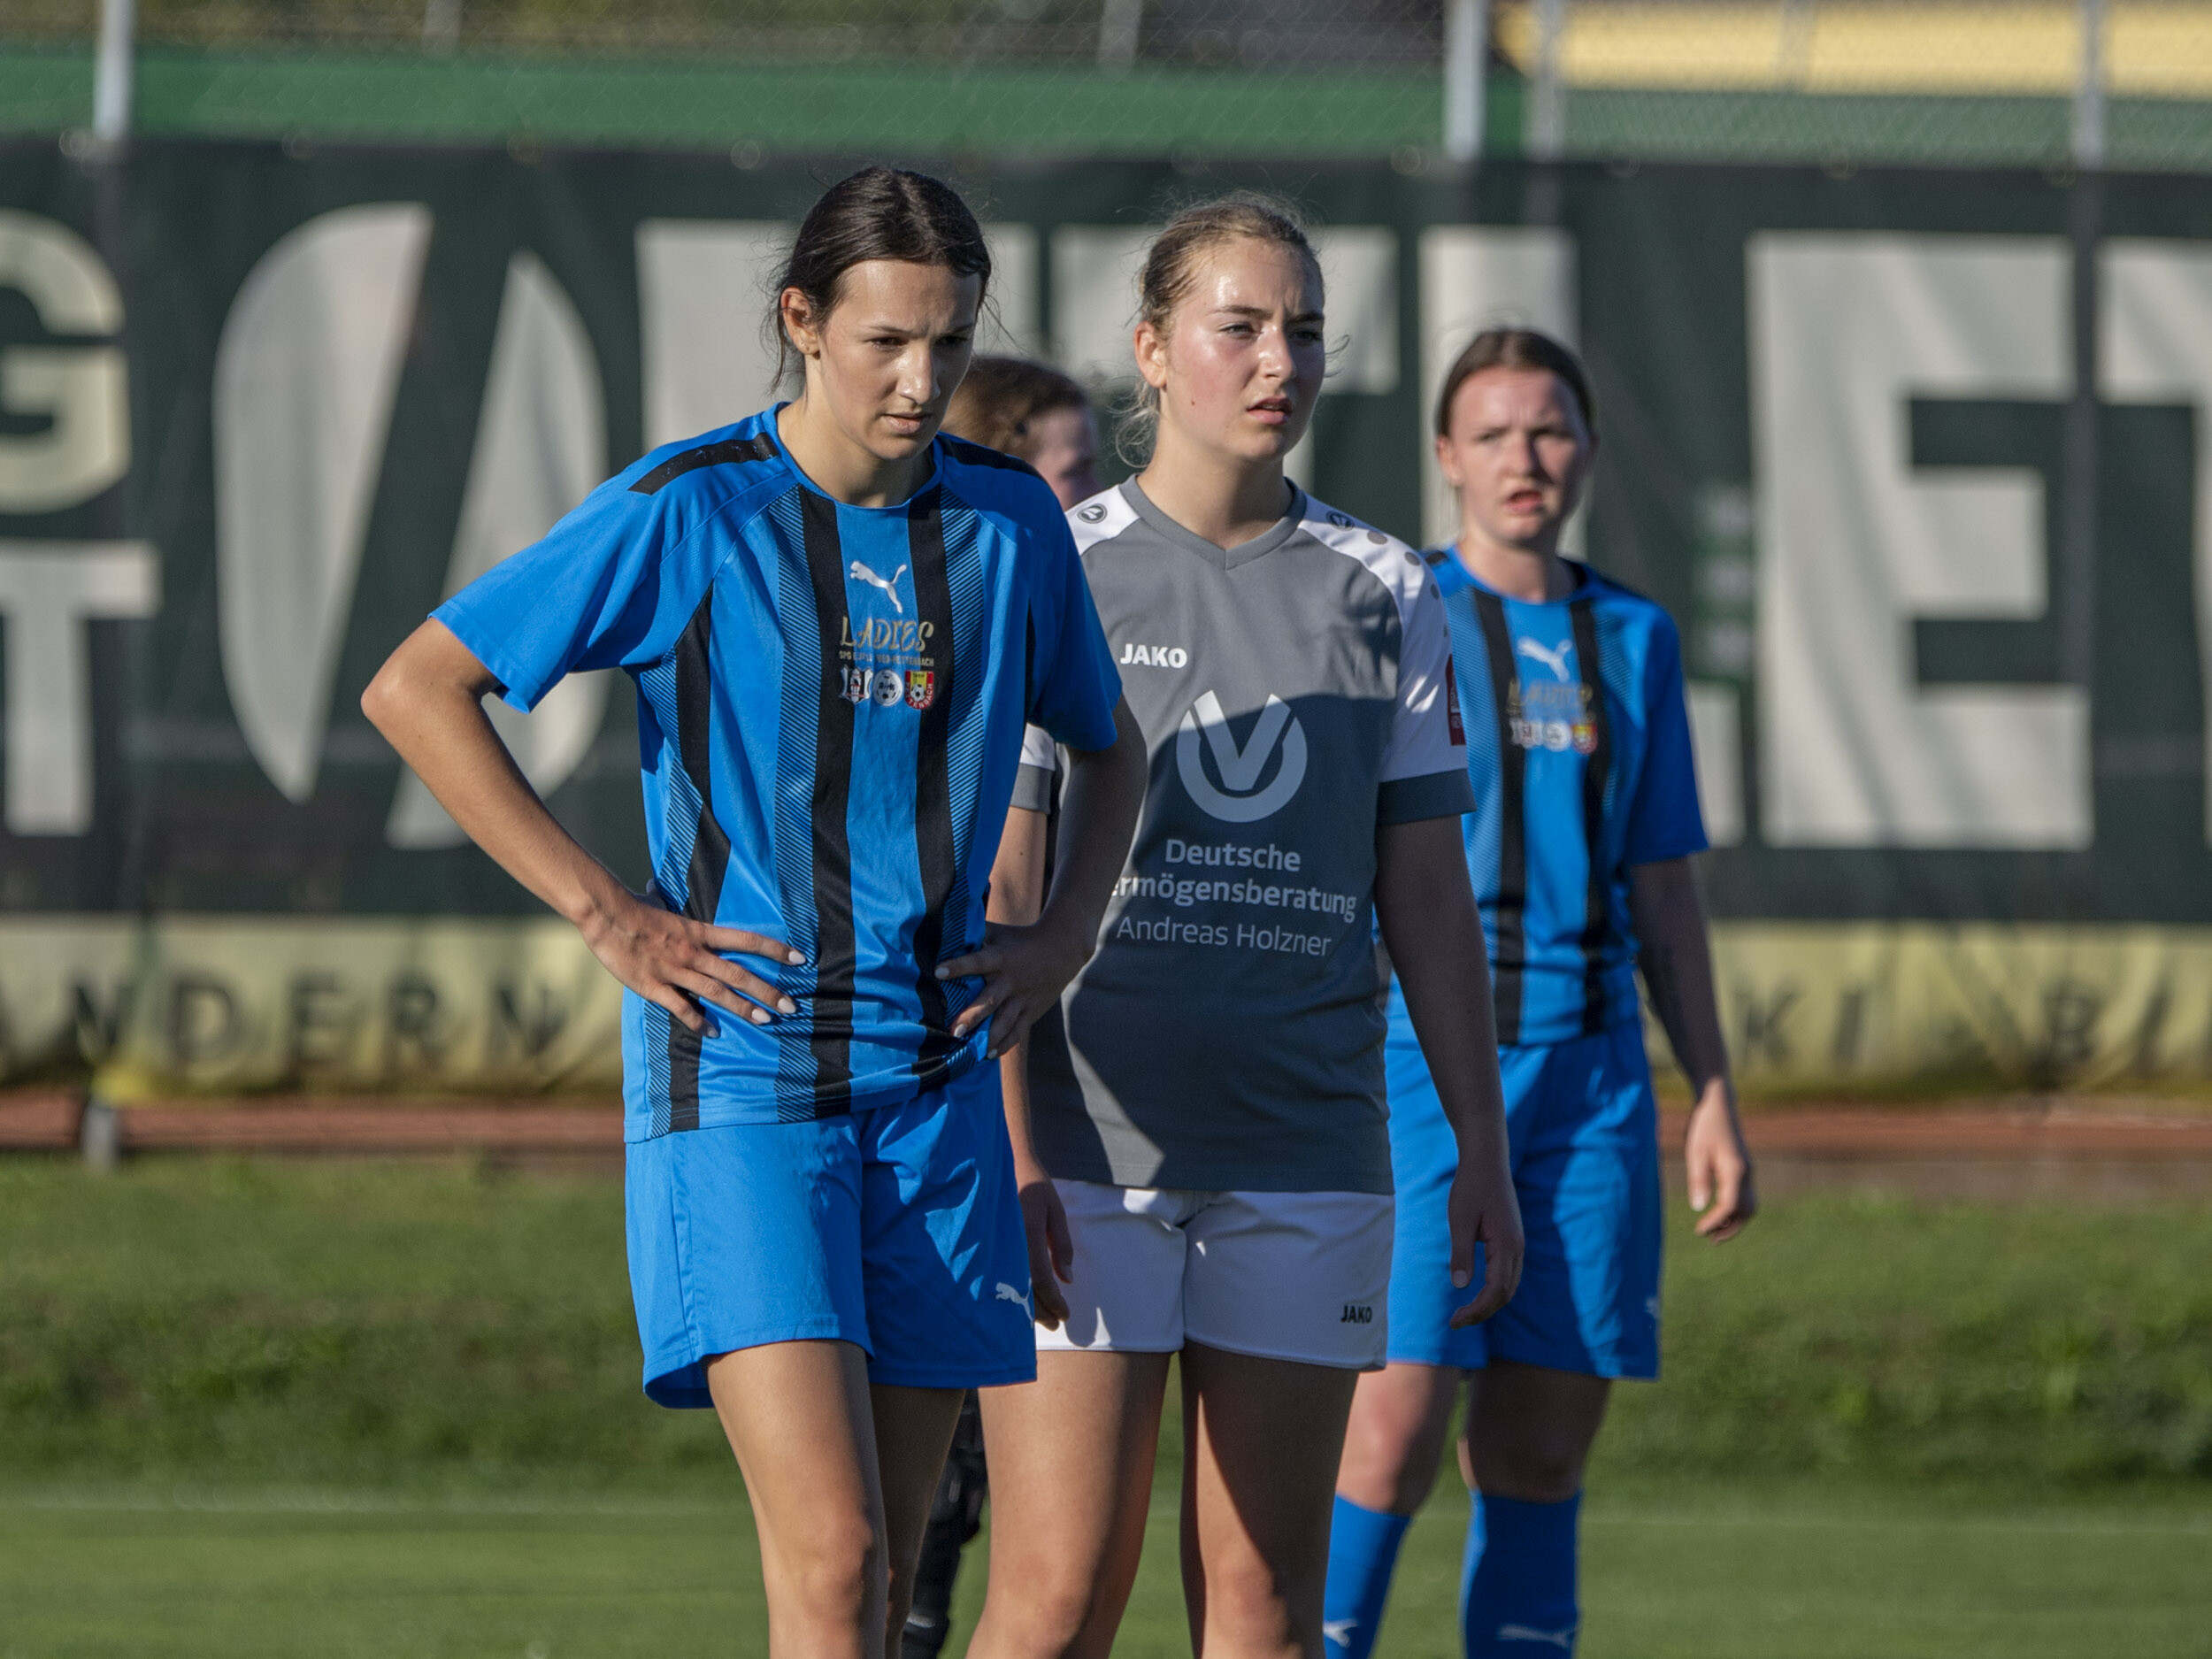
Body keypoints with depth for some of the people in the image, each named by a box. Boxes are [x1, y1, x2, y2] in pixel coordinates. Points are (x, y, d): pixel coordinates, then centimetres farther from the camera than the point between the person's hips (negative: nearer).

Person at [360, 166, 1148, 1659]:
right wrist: (607, 916, -7)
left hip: (931, 1080, 5)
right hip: (737, 1076, -5)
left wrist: (1062, 937, 8)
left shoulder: (1012, 524, 6)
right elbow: (414, 691, -4)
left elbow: (1110, 747, 25)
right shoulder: (689, 513, -7)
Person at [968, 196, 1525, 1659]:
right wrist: (1005, 1151, -11)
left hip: (1307, 1153, 3)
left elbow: (1429, 888, 14)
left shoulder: (1387, 595, 11)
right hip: (1085, 1152, -3)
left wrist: (1482, 1148, 9)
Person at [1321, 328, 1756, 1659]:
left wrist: (1717, 1099, 11)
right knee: (1392, 1438, -14)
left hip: (1588, 1077, 4)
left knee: (1541, 1454, 3)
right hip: (1411, 1063, -4)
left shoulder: (1633, 642, 13)